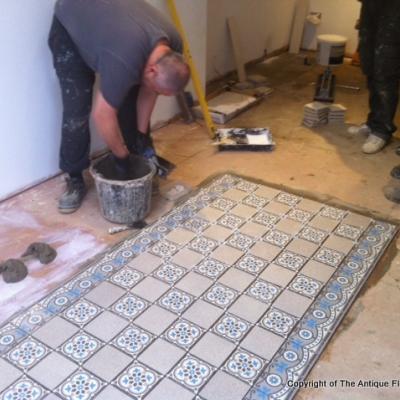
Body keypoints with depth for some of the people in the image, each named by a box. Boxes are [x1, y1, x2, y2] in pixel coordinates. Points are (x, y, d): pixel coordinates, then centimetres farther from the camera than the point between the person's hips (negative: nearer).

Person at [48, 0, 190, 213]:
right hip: (68, 27, -6)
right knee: (77, 108, -13)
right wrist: (121, 156, -19)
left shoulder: (172, 46, -21)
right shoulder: (125, 62, -43)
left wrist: (143, 134, -4)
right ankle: (75, 179, 2)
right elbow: (102, 115, -32)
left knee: (130, 98, 0)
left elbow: (147, 90, -5)